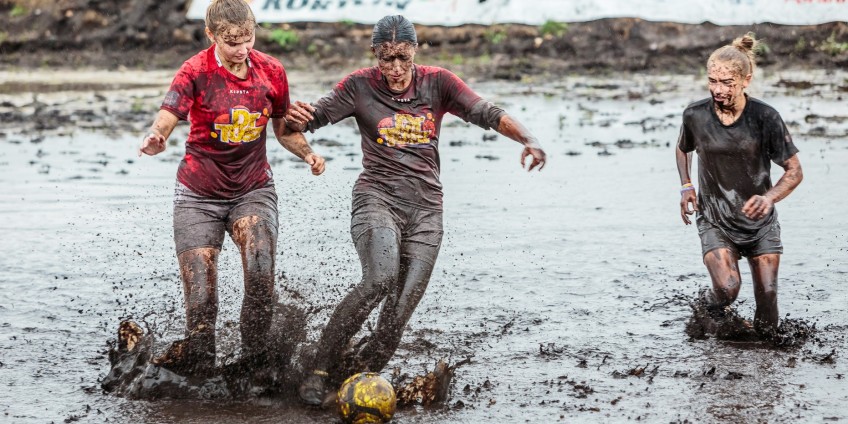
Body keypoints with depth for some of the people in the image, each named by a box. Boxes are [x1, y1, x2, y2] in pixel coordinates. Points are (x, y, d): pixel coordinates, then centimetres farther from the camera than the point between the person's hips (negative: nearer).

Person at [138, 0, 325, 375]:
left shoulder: (272, 71, -1)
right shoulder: (195, 72, -13)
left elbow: (283, 128, 13)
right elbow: (166, 118, -29)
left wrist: (307, 153, -7)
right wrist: (155, 140, -52)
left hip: (253, 189, 2)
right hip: (199, 195, -1)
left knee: (261, 271, -24)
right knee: (201, 300, -7)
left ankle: (254, 366, -13)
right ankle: (198, 371, 9)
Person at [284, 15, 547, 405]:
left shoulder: (437, 83, 5)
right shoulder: (360, 86, 1)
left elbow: (487, 115, 0)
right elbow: (314, 117, -3)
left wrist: (527, 139, -17)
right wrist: (296, 117, -27)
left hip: (426, 206, 3)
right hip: (377, 197, -3)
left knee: (400, 311, -8)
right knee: (380, 279, -28)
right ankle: (318, 370, -19)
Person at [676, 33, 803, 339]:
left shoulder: (766, 118, -15)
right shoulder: (695, 115, -9)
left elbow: (794, 171, -7)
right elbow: (683, 149, 15)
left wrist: (769, 198, -25)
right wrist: (686, 186, 0)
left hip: (760, 222, 0)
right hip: (715, 220, 0)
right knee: (727, 287, -25)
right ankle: (705, 308, 10)